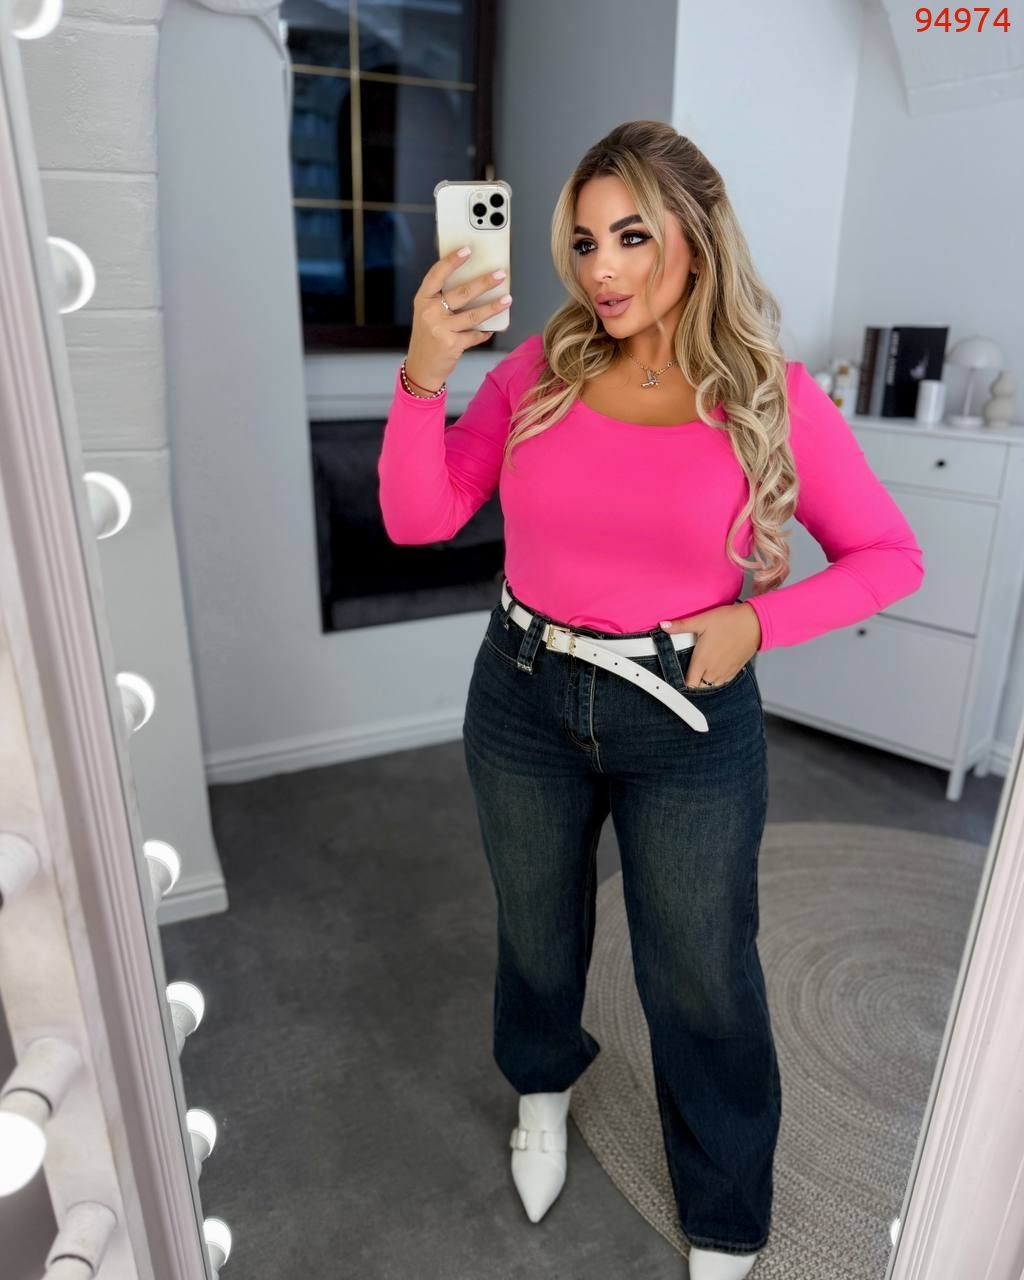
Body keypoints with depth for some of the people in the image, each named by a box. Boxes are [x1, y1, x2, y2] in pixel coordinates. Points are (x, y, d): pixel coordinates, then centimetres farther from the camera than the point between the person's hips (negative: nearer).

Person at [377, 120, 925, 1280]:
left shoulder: (773, 397, -9)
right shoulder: (538, 370, -4)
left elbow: (889, 555, 0)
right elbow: (415, 520, -6)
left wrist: (758, 621, -15)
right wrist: (423, 377, -20)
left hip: (689, 720, -1)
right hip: (525, 701, 2)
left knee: (703, 981, 14)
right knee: (536, 928, 24)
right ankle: (543, 1085, 59)